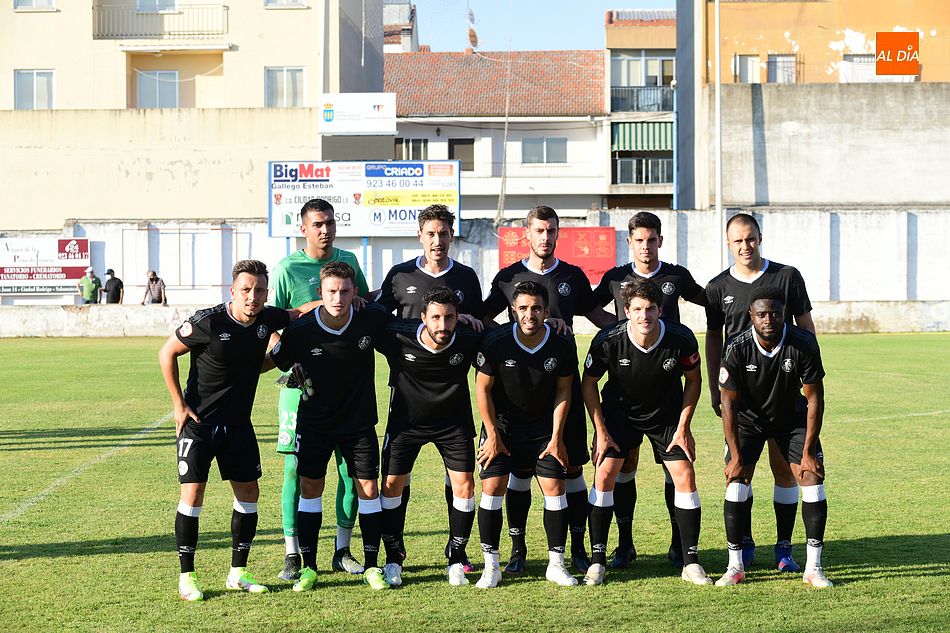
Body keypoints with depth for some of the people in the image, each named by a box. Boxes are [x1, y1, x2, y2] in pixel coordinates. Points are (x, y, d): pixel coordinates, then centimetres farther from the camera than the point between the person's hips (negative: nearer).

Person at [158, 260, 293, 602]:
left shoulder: (268, 319, -6)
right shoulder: (208, 322, -20)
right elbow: (167, 353, -7)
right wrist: (179, 404, -8)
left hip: (238, 422, 5)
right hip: (198, 420, -5)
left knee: (248, 492, 5)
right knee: (193, 493, -10)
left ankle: (238, 573, 17)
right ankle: (187, 576, 1)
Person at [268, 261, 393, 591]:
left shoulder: (371, 317, -16)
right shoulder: (300, 330, -18)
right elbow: (274, 361, 0)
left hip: (359, 419, 1)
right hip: (313, 421, -1)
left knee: (368, 487, 0)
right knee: (310, 487, 1)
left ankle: (371, 565, 12)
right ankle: (309, 567, 12)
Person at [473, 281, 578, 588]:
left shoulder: (562, 345, -14)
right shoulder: (496, 342, -19)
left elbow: (563, 392, -2)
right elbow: (482, 388, -8)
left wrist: (556, 437, -3)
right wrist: (493, 434, -8)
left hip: (544, 427, 2)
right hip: (501, 425, -1)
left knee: (555, 487, -4)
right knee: (492, 487, -10)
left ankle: (556, 564, 7)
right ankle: (491, 566, -1)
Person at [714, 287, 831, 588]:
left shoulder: (803, 344, -25)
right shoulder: (737, 348, -26)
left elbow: (815, 398, -16)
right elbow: (728, 403, -17)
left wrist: (808, 452, -18)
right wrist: (735, 456, -20)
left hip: (792, 417, 1)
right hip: (748, 419, -1)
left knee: (813, 480, -12)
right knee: (736, 482, -14)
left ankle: (813, 567, -2)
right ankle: (735, 566, -2)